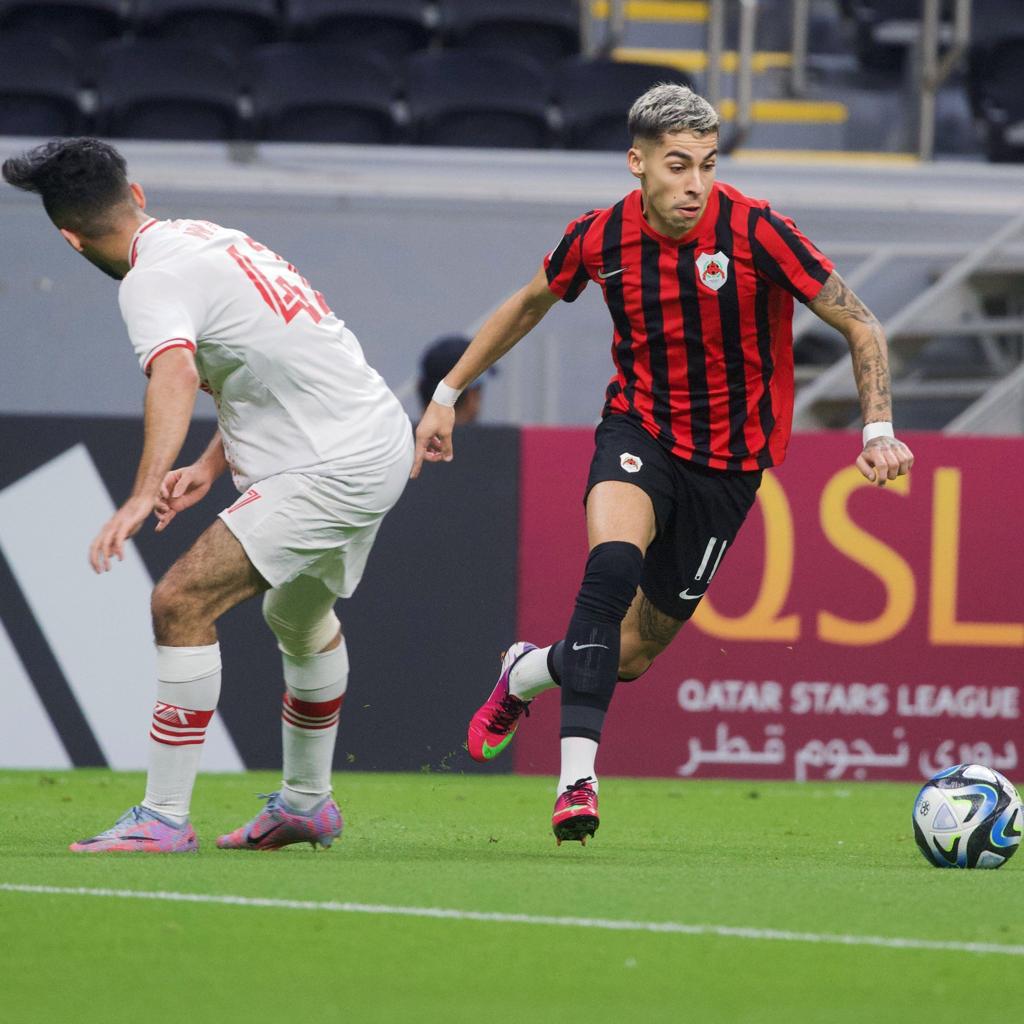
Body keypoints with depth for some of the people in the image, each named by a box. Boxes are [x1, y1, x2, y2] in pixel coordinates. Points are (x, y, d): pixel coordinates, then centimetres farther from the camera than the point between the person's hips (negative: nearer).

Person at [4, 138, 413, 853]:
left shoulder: (152, 280, -15)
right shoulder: (207, 238, 13)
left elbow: (176, 374, -35)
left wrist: (144, 494, -46)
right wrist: (213, 466, 18)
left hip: (330, 469, -10)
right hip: (382, 438, 10)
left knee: (182, 603, -15)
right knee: (300, 617, 31)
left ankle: (164, 817, -14)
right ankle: (307, 802, 46)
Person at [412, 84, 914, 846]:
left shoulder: (754, 232, -20)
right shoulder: (600, 238, -9)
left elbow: (860, 327, -12)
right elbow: (529, 305, 12)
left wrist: (879, 430, -25)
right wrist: (447, 394, 16)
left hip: (726, 461, 0)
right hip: (639, 431, 0)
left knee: (637, 650, 6)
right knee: (613, 564, -32)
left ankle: (526, 673, 40)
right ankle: (578, 775, -32)